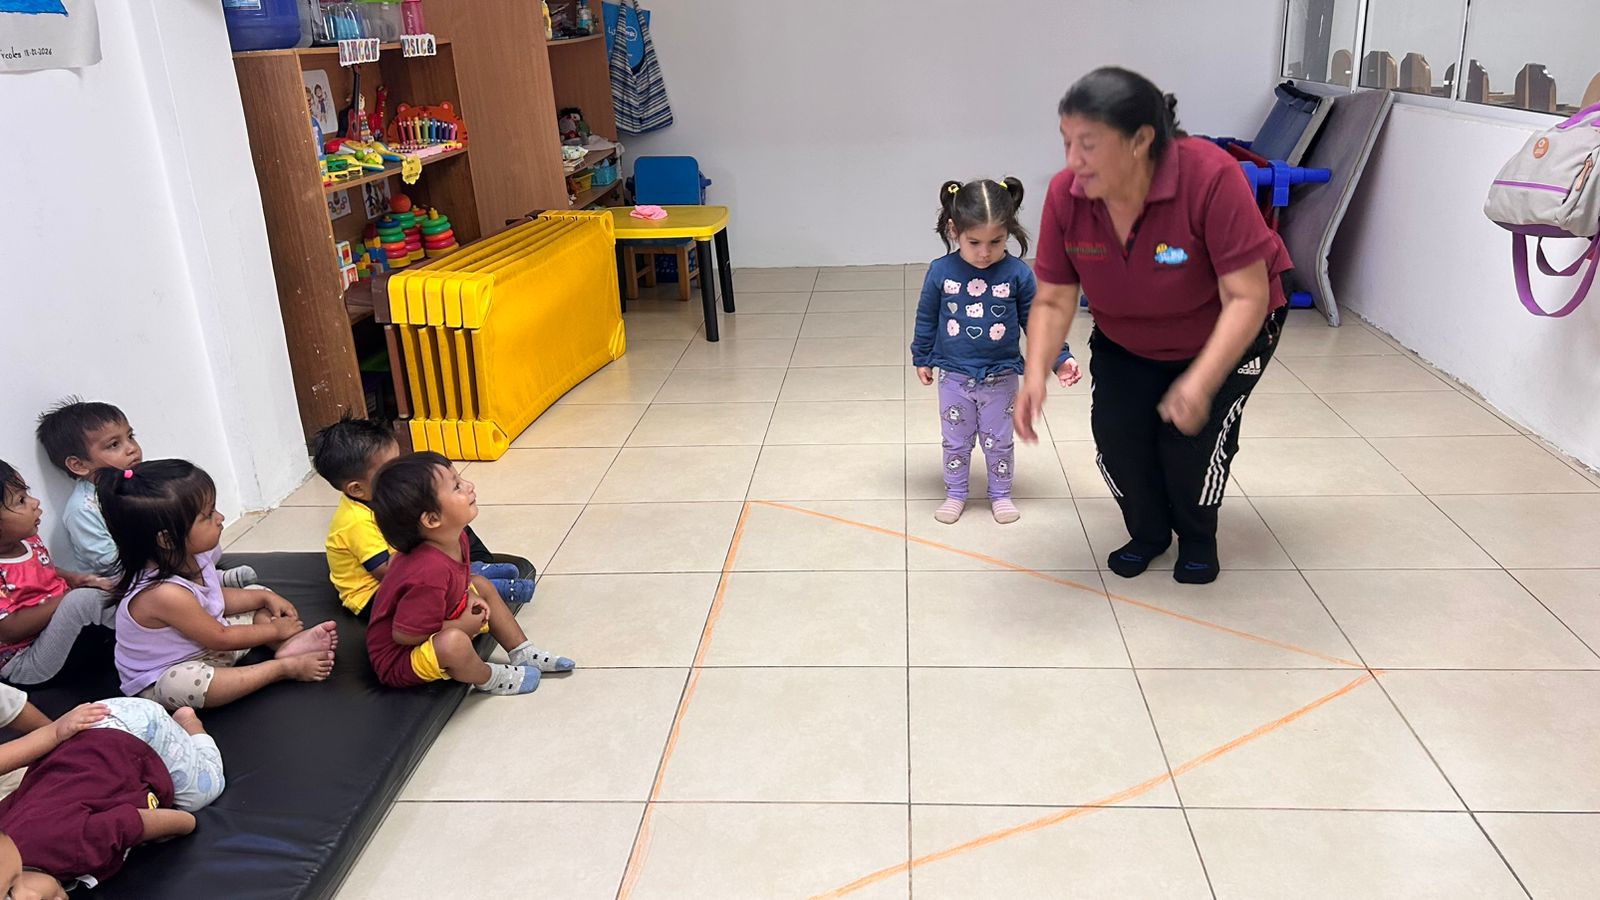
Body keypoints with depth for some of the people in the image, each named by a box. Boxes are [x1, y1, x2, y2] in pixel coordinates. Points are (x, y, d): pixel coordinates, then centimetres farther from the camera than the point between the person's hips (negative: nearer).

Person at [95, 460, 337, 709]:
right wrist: (276, 629, -11)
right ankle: (284, 667, -27)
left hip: (206, 643, 9)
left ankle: (291, 645, -16)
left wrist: (266, 597, -1)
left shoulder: (190, 555, -12)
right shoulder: (164, 593, -37)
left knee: (259, 596, 11)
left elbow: (217, 598, 11)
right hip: (161, 682, -9)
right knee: (181, 683, -42)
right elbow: (221, 638, -24)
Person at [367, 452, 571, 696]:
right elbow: (404, 634, -32)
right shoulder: (430, 573, -38)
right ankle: (489, 679, -3)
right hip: (398, 660, -10)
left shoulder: (454, 539, -9)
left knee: (481, 585, 14)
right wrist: (463, 625, -20)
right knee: (454, 643, -37)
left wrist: (468, 597, -8)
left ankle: (523, 653, 22)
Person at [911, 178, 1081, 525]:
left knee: (999, 441, 15)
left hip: (1000, 377, 0)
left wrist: (1060, 358, -11)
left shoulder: (1018, 274, -15)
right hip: (954, 376, 1)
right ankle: (955, 494, 33)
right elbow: (926, 319, 1)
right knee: (956, 441, 16)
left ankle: (1000, 494, 34)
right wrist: (922, 358, 9)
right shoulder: (941, 272, -13)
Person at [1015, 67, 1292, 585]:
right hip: (1125, 341, 3)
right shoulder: (1066, 195, -24)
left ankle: (1198, 538, 15)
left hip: (1223, 334, -3)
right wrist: (1036, 373, -35)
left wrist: (1201, 382, -48)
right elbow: (1054, 300, -18)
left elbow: (1247, 297, -35)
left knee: (1193, 433, -18)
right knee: (1115, 432, -12)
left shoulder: (1211, 178, -36)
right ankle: (1147, 532, 19)